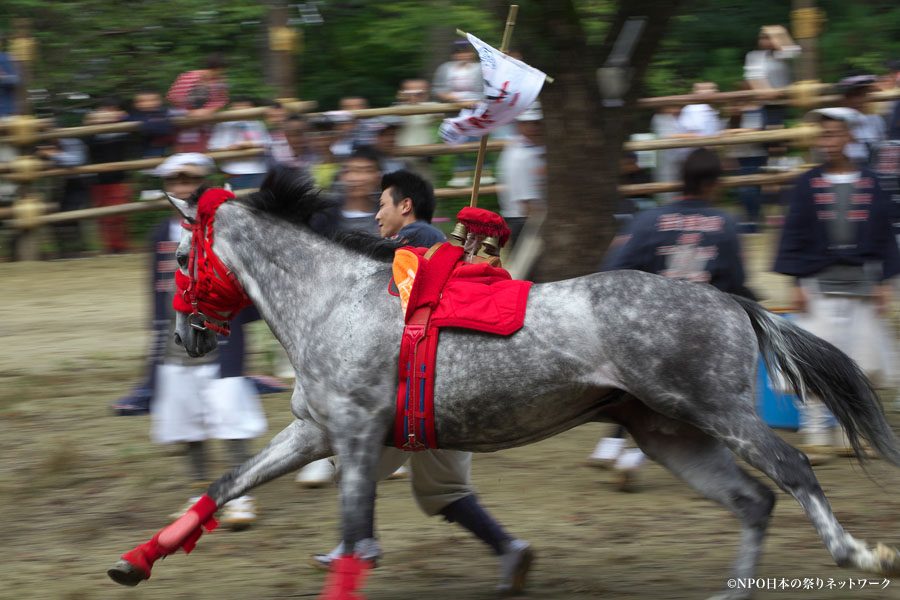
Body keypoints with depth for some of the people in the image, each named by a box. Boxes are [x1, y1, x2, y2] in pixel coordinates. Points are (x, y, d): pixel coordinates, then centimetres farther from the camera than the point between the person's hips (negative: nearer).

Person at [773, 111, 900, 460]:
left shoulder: (869, 183, 6)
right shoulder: (809, 184, 1)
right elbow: (795, 234, 1)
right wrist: (797, 282, -5)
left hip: (862, 285, 2)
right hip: (819, 283, -2)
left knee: (863, 365, 2)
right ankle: (815, 435, 0)